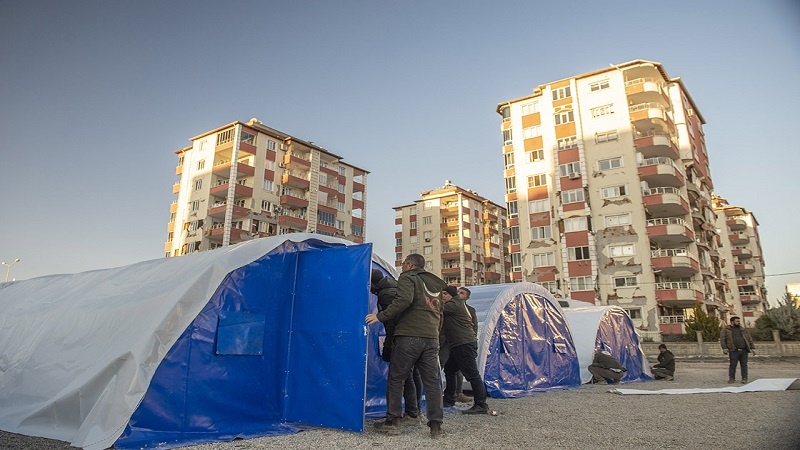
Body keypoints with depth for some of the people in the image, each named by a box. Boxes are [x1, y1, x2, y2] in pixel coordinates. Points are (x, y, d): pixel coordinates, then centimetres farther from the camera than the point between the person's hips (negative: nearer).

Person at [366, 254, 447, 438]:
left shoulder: (407, 278, 1)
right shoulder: (434, 286, 24)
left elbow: (404, 300, -19)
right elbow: (439, 316, 25)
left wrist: (381, 316, -16)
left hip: (409, 336, -6)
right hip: (432, 338, 6)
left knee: (396, 378, 5)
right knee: (432, 381, 6)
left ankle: (393, 421, 9)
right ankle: (436, 425, 6)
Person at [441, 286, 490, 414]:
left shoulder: (455, 304, -10)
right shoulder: (458, 304, 20)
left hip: (465, 344, -11)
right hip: (459, 345, 11)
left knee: (472, 374, -9)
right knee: (449, 369, 18)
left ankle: (481, 405, -5)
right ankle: (449, 399, 28)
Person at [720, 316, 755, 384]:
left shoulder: (742, 329, 18)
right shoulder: (726, 330, 5)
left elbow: (749, 339, 21)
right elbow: (722, 339, -2)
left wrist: (752, 348, 13)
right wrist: (724, 348, -13)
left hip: (744, 351, 4)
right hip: (734, 351, -4)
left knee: (744, 365, 3)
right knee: (733, 365, -4)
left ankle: (744, 378, 11)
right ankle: (731, 378, 7)